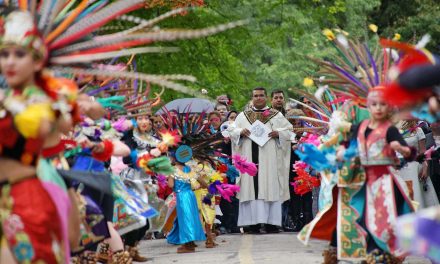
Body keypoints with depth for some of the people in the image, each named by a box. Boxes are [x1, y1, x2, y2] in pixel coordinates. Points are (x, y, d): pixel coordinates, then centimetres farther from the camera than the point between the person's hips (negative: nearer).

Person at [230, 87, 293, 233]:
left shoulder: (277, 115, 10)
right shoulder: (243, 116, 15)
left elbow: (289, 131, 7)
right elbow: (232, 132, 11)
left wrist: (278, 133, -12)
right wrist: (241, 132, -9)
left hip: (270, 159, -1)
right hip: (250, 158, 1)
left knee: (270, 187, -6)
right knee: (251, 187, -6)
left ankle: (271, 221, -5)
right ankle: (253, 223, -7)